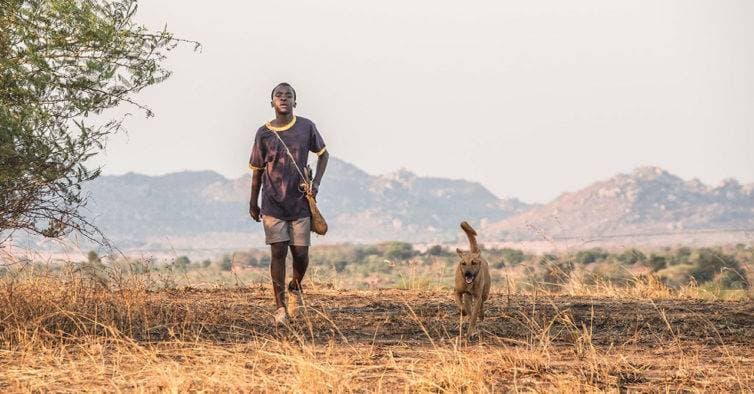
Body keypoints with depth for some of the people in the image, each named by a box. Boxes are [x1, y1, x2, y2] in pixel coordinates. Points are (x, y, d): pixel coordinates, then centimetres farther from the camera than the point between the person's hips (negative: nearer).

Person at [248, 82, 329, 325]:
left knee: (300, 253, 0)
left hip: (300, 203, 1)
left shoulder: (306, 127, 0)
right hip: (273, 204, -1)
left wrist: (316, 182, 1)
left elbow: (323, 154, 14)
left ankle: (295, 287, 31)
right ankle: (280, 307, -2)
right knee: (278, 252, -6)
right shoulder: (263, 133, -2)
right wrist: (253, 202, 13)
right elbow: (258, 169, 9)